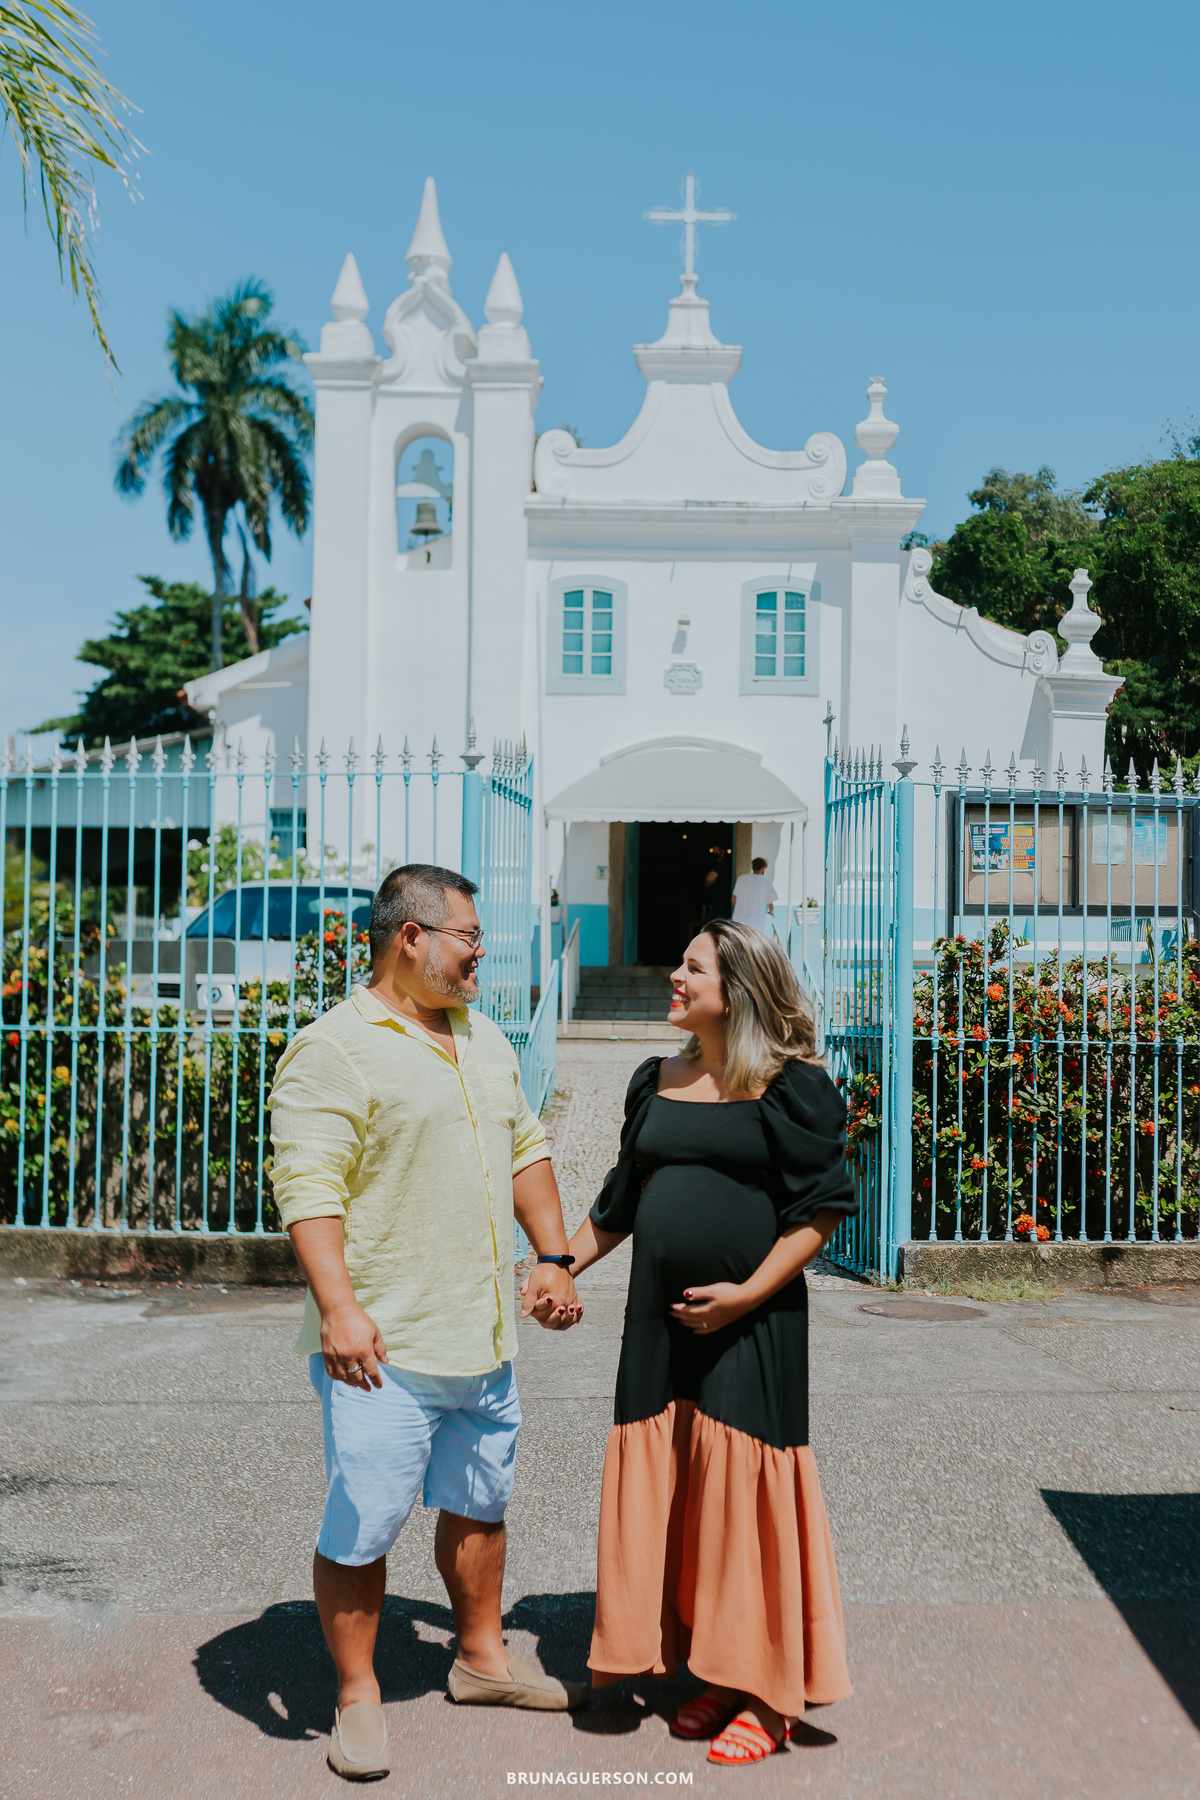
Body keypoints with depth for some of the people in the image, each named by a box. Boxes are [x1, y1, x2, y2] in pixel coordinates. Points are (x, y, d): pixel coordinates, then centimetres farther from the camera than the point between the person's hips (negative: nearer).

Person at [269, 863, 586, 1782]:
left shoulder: (484, 1039, 14)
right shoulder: (334, 1048, -13)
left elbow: (527, 1150, 21)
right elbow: (308, 1184, -20)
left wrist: (555, 1259, 14)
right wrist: (338, 1305, -29)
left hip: (485, 1339, 8)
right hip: (383, 1346, -8)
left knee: (480, 1503, 20)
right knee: (363, 1524, 0)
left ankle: (482, 1655, 37)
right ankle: (358, 1695, 18)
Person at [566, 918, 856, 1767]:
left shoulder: (793, 1087, -7)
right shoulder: (655, 1084, 11)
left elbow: (821, 1207, -9)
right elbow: (620, 1202, 18)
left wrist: (750, 1292, -16)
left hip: (753, 1325, -6)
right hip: (660, 1323, 6)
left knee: (745, 1489, -1)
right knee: (665, 1491, 9)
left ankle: (769, 1696, 14)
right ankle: (718, 1674, 25)